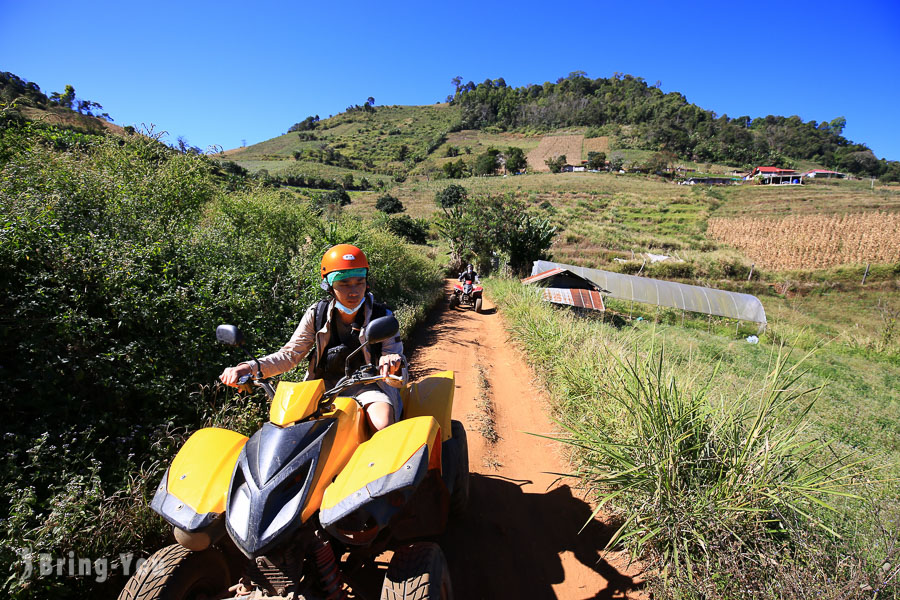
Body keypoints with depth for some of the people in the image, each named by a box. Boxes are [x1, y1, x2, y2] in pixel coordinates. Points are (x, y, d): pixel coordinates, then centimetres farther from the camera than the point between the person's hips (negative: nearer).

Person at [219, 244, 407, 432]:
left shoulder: (381, 316, -10)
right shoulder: (317, 314, -2)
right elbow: (290, 353, 0)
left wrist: (393, 362, -40)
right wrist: (250, 367, -18)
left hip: (368, 385, -3)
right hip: (325, 383, 3)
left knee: (382, 425, -33)